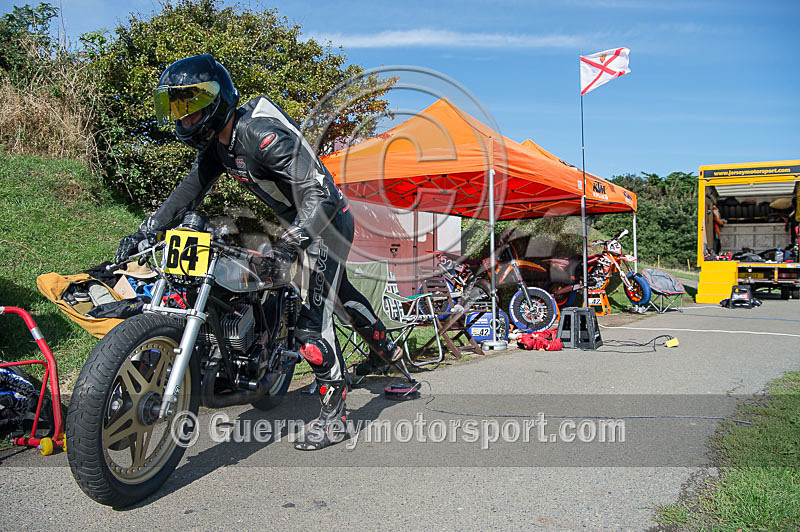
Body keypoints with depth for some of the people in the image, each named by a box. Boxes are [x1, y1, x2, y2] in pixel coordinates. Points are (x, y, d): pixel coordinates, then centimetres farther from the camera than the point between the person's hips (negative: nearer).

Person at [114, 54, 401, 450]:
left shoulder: (263, 134, -30)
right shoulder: (216, 142, 0)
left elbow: (321, 193, -35)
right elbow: (190, 190, 5)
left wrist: (288, 246, -43)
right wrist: (146, 231, -5)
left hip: (327, 220, -10)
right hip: (295, 223, 10)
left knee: (312, 319, -13)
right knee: (340, 294, 25)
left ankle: (333, 417, 0)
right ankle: (387, 350, 47)